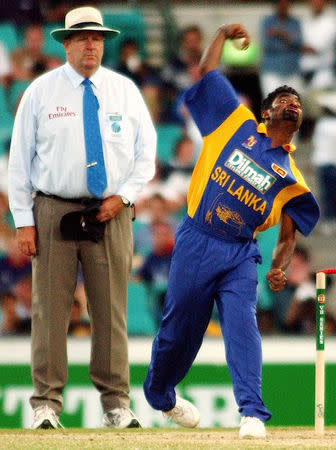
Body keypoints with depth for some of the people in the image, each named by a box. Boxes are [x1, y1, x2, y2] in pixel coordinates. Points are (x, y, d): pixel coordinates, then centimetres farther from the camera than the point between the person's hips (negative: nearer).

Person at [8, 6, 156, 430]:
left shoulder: (125, 91, 9)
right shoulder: (41, 92, 4)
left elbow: (146, 152, 11)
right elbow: (20, 158, 3)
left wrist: (123, 196, -4)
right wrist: (23, 221, -4)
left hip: (111, 214, 2)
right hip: (54, 211, -2)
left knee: (111, 310, 1)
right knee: (50, 309, -4)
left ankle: (116, 404, 5)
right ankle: (46, 404, -1)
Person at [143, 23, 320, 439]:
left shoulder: (290, 178, 12)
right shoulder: (238, 124, 10)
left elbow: (287, 236, 10)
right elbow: (207, 70, 12)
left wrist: (279, 269, -8)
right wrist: (224, 33, 15)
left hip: (240, 255, 1)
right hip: (196, 243, -1)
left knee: (242, 326, -16)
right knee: (179, 330, 7)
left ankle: (252, 414, -22)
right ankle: (159, 395, 32)